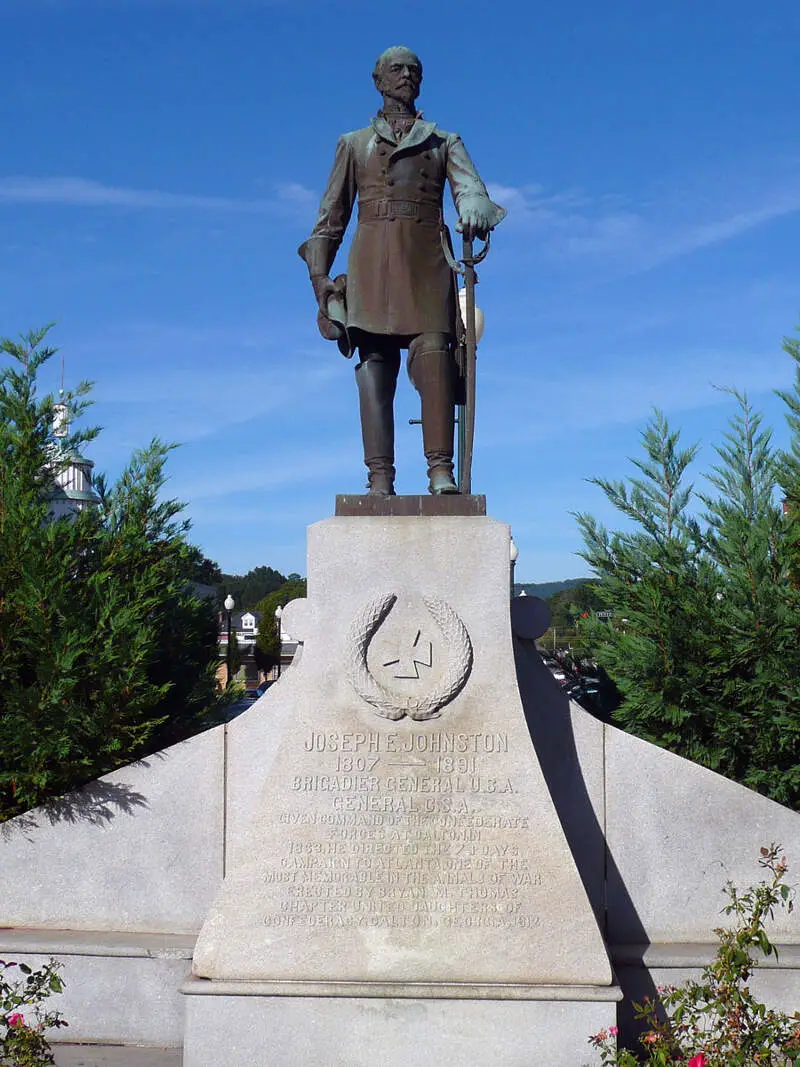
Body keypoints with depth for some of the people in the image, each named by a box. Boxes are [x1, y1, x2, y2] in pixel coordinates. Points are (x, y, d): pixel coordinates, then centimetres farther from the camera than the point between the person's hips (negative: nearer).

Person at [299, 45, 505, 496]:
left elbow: (470, 188, 2)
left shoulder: (445, 141, 21)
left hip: (427, 257, 0)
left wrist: (475, 214, -23)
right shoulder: (354, 144, 23)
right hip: (373, 258, 0)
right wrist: (319, 274, 4)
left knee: (433, 351, -19)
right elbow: (331, 217, 18)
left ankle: (441, 472, -27)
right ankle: (380, 480, -19)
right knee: (375, 361, -11)